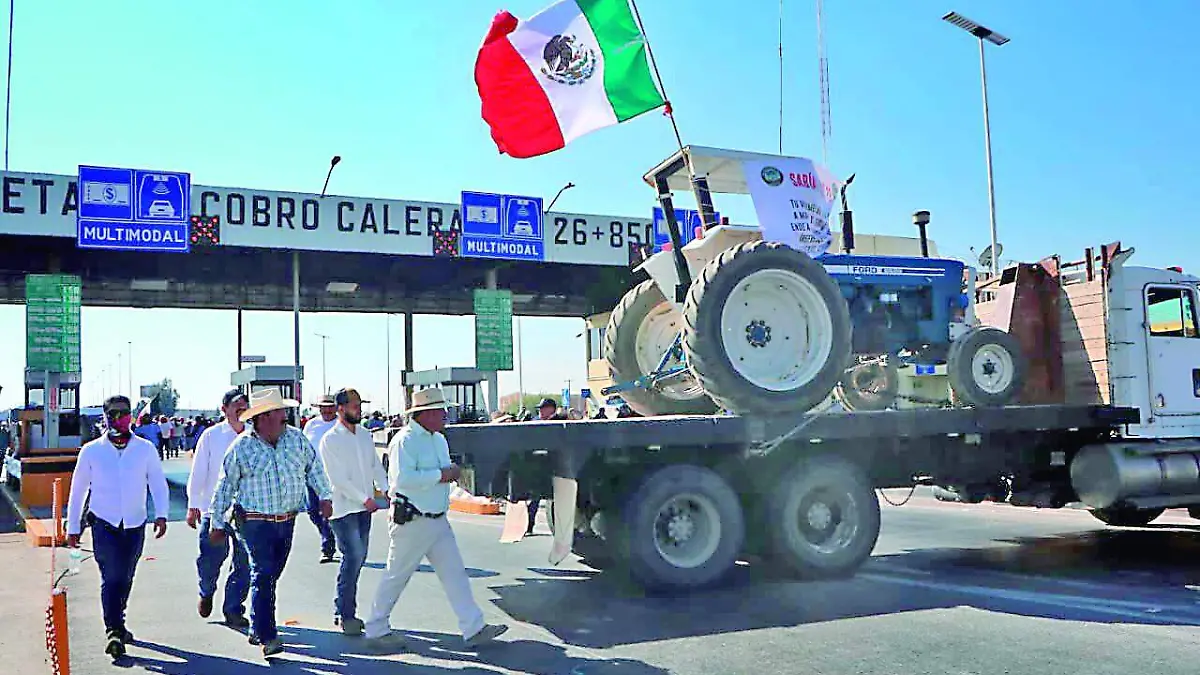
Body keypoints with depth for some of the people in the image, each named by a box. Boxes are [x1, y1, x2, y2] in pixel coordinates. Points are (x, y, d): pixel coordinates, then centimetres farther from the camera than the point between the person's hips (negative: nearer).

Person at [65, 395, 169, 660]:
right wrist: (72, 527, 7)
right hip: (104, 524, -2)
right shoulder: (91, 451, 0)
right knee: (111, 577, -12)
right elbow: (77, 490, 7)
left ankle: (116, 623, 33)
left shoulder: (145, 449, 1)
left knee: (125, 578, 13)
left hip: (135, 525, 2)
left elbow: (158, 483, 3)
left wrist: (161, 514, -11)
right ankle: (113, 632, -10)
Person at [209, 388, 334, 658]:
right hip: (256, 522, -4)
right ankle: (267, 637, -10)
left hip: (288, 521, 4)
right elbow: (225, 487, 0)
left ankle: (257, 630, 28)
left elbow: (314, 467, 14)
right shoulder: (242, 448, -8)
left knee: (271, 575, 12)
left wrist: (325, 496, 11)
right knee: (262, 575, -11)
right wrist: (217, 523, 4)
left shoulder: (296, 438, 2)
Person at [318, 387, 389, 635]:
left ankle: (343, 611, 21)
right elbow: (338, 479, -14)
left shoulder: (365, 435, 11)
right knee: (353, 557, -12)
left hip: (365, 507, 7)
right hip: (343, 508, -7)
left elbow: (376, 466, 15)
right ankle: (345, 615, -1)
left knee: (359, 558, 9)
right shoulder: (330, 440, -9)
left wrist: (386, 489, -1)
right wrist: (365, 499, -16)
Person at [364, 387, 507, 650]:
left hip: (438, 521, 8)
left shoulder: (439, 439, 13)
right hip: (411, 522, -8)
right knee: (396, 576, 5)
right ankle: (376, 629, 22)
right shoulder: (405, 441, -16)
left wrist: (453, 473, 3)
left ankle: (474, 629, 8)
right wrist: (440, 475, -22)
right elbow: (402, 478, -28)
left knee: (454, 573, 6)